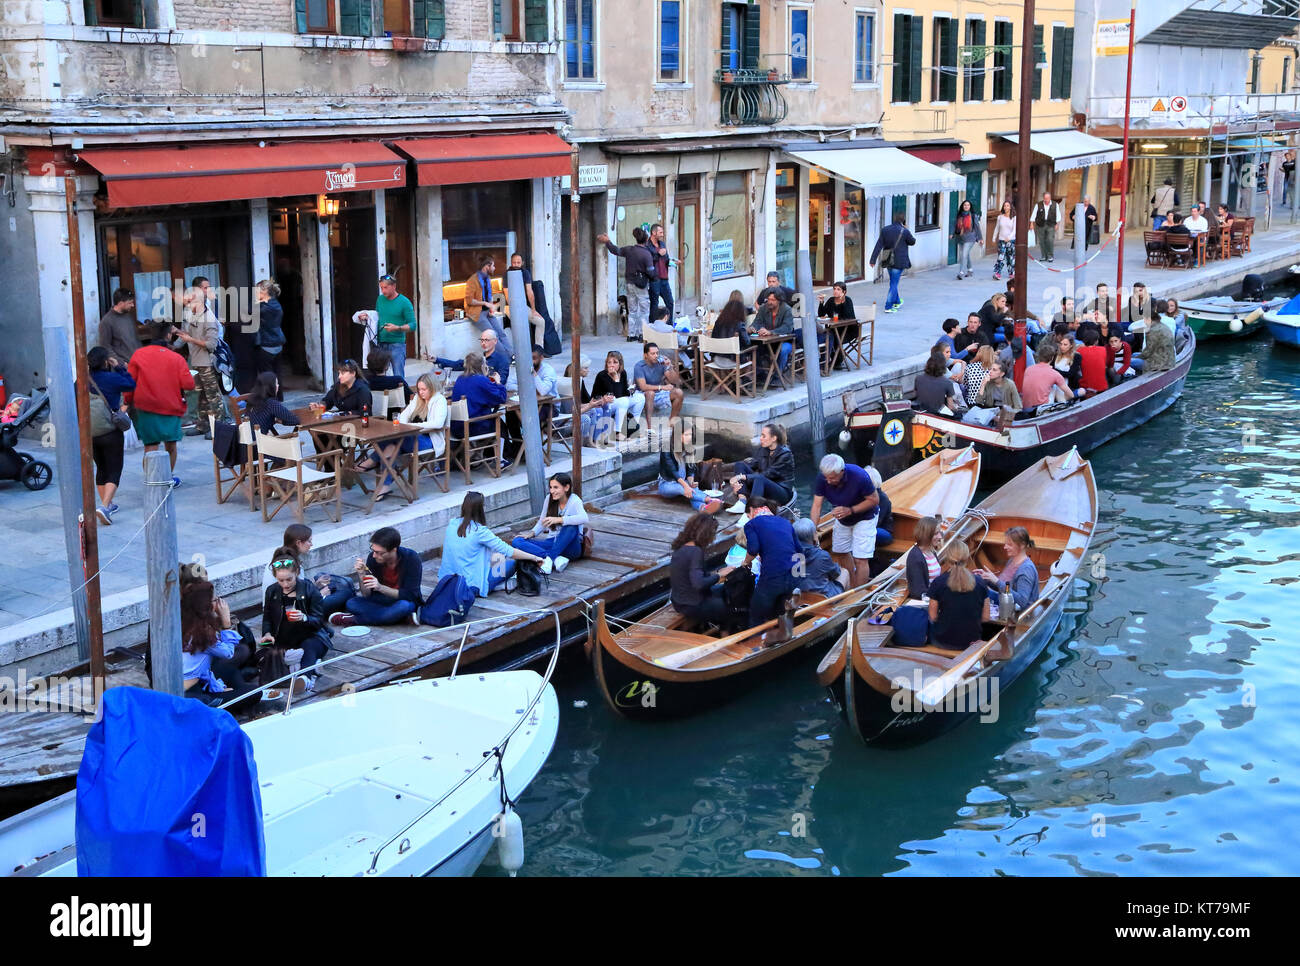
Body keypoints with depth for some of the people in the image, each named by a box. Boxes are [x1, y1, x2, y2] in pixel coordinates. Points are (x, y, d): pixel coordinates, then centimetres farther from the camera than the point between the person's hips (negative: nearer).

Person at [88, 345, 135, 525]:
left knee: (101, 469, 20)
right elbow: (131, 385, 1)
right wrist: (119, 367, 5)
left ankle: (107, 504, 30)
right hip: (111, 433, -5)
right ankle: (104, 506, -15)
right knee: (114, 470, 1)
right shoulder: (112, 379, -14)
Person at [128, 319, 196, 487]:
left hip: (146, 408, 0)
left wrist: (128, 401, 15)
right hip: (171, 407, 0)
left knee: (150, 446, 2)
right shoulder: (176, 358, -4)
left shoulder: (139, 355, 0)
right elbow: (188, 384, -9)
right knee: (171, 445, 16)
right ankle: (169, 477, 28)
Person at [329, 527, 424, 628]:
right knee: (351, 603, -22)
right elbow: (367, 595, -9)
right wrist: (361, 575, -27)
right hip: (382, 600, 4)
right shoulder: (373, 558, -14)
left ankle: (355, 619, -25)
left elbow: (410, 595, -24)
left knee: (405, 606, -39)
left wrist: (380, 587, -34)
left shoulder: (411, 558, -22)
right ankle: (405, 617, -25)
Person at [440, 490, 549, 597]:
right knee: (512, 563, 4)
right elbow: (508, 551, -14)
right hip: (470, 587, -7)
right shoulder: (479, 531, -17)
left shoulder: (452, 524, 2)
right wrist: (535, 558, -4)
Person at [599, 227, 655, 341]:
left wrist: (607, 242, 29)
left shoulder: (629, 250, -1)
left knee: (632, 311, 13)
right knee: (644, 311, 2)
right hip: (641, 285, -5)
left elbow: (616, 251, 14)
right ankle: (643, 335, -2)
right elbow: (651, 272, -16)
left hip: (630, 283, 5)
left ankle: (631, 335, 14)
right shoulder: (647, 254, -16)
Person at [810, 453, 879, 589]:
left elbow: (874, 500, -23)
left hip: (864, 517, -5)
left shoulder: (859, 476, -35)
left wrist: (850, 510, -33)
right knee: (841, 552, 14)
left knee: (860, 559, -10)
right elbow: (817, 506, -23)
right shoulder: (823, 477, -24)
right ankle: (852, 588, 32)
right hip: (842, 518, 5)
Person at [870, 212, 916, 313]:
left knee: (893, 282, 22)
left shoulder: (885, 230, -1)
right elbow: (913, 242, 5)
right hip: (899, 262, -5)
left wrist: (873, 260, -1)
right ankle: (888, 307, -3)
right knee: (894, 283, 0)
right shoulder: (904, 231, -13)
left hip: (888, 261, 5)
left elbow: (878, 246, -2)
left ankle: (897, 302, 39)